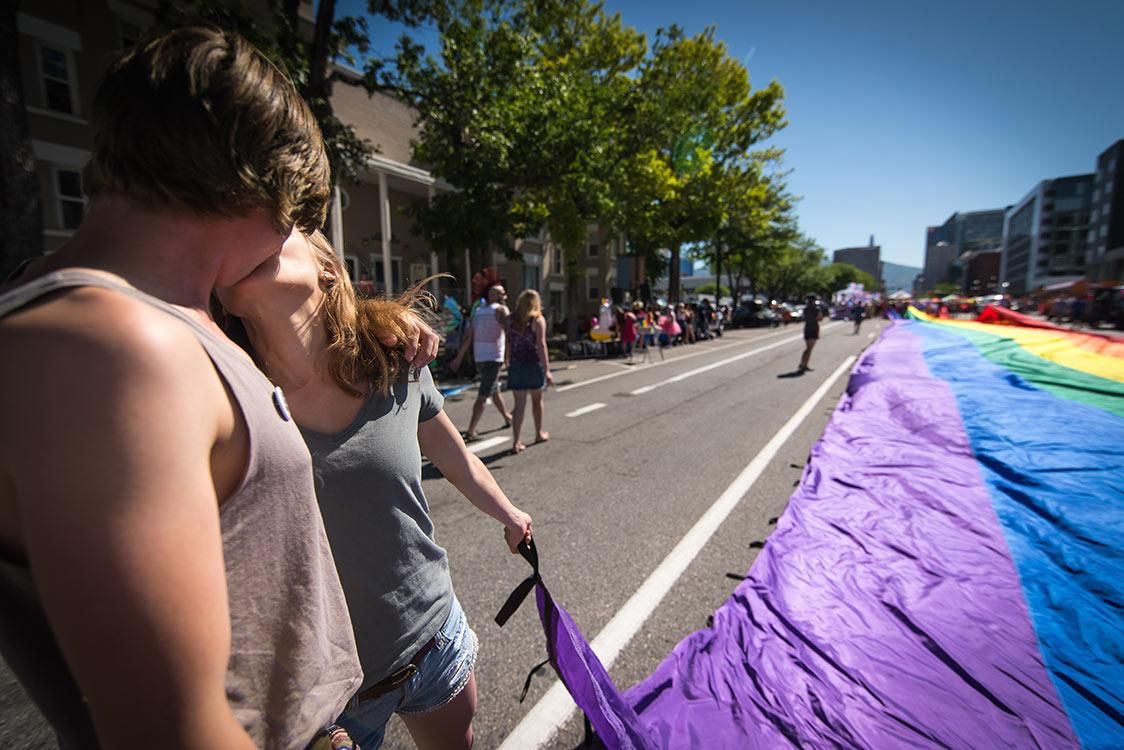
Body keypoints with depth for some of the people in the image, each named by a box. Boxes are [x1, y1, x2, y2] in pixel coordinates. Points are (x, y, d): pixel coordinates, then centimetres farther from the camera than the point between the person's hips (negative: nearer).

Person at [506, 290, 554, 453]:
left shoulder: (511, 319, 4)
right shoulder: (538, 320, -7)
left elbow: (508, 344, 1)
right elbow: (541, 345, -15)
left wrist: (510, 361, 9)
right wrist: (547, 370, -16)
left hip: (516, 365, 3)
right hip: (534, 364, -2)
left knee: (519, 404, 6)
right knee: (537, 400, 17)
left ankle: (516, 442, 2)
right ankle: (539, 434, 33)